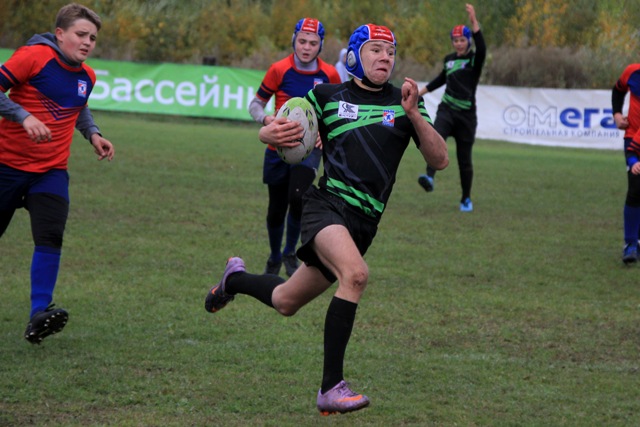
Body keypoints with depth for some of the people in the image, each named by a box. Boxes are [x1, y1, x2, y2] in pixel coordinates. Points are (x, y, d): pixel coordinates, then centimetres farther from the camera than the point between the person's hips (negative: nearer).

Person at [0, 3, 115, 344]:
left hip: (51, 171, 4)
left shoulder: (87, 77, 7)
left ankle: (39, 315, -21)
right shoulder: (34, 56, -13)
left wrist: (93, 134, 10)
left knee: (50, 237, -16)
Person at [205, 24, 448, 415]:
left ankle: (235, 279, 49)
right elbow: (268, 132, 13)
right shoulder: (327, 96, 5)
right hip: (327, 203, -4)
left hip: (365, 222, 4)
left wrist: (414, 114, -15)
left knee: (286, 302, 14)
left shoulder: (404, 103, 7)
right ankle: (331, 388, -29)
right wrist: (274, 135, -12)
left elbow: (440, 160, -1)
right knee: (356, 273, -33)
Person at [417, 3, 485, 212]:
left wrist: (474, 21, -35)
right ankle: (430, 177, -45)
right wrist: (422, 91, 35)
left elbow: (481, 48, -28)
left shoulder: (474, 59, -4)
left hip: (466, 114, -3)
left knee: (464, 158, 2)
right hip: (447, 110, 3)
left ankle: (466, 199, 17)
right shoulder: (449, 59, 10)